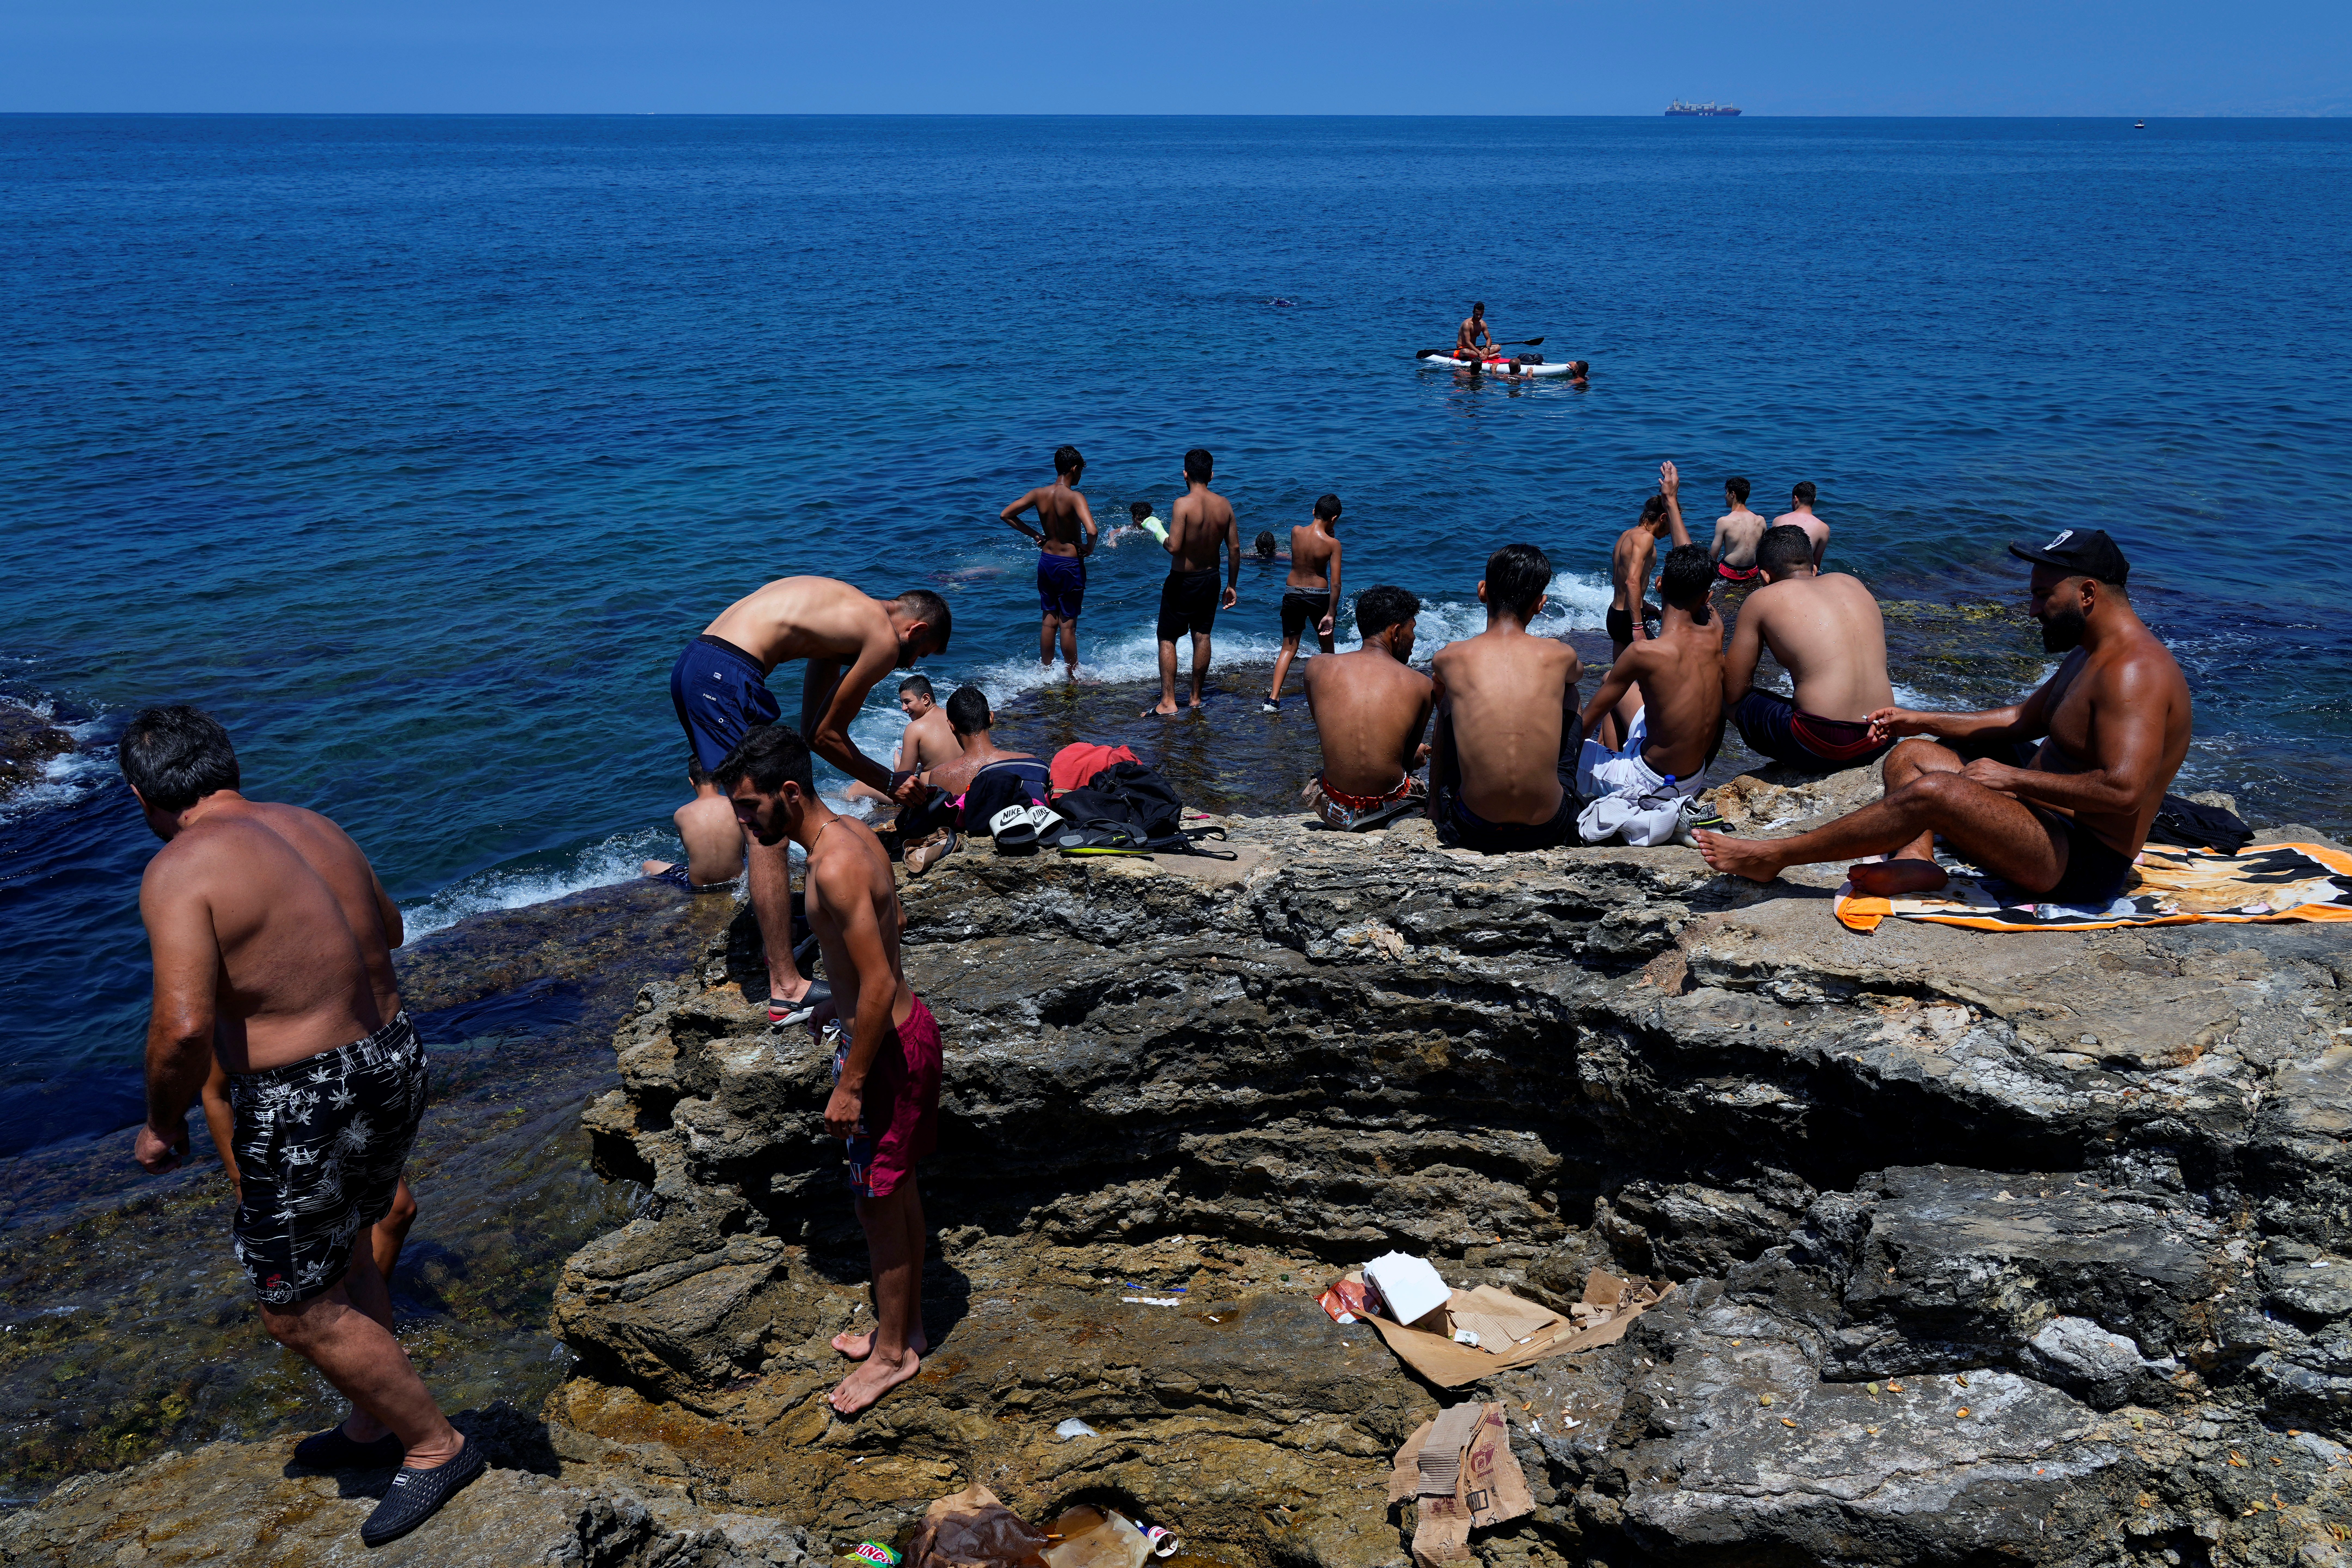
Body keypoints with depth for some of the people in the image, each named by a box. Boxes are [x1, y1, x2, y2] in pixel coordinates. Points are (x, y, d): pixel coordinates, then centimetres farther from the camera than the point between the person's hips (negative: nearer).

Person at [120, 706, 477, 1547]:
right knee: (344, 1255, 28)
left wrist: (163, 1123, -9)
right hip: (394, 1064, 8)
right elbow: (388, 928, 24)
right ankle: (374, 1426, 46)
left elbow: (184, 1026, -28)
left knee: (299, 1311, 11)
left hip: (304, 1108, -8)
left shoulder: (179, 871, -17)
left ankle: (436, 1446, 22)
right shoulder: (315, 827, 6)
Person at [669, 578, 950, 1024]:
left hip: (690, 665, 10)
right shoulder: (884, 641, -1)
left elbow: (811, 729, 27)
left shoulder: (843, 612, 26)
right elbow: (826, 737, 3)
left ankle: (778, 936, 39)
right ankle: (786, 989, -7)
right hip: (727, 678, -10)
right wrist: (888, 784, 15)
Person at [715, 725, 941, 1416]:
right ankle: (905, 1324, 36)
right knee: (899, 1187, 21)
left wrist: (850, 1086, -21)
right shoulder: (851, 833, 3)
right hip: (902, 1027, 10)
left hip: (885, 1046, -10)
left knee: (878, 1200, 5)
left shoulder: (834, 867, -27)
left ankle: (893, 1352, 21)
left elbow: (879, 985, -27)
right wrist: (841, 1003, 24)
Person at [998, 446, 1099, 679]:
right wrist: (1090, 548, -13)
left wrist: (1035, 535, 6)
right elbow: (1092, 531, -34)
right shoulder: (1075, 498, -20)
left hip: (1046, 561, 5)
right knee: (1068, 623, 4)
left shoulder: (1039, 494, -4)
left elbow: (1005, 515, 2)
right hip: (1070, 564, -5)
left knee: (1049, 619, 18)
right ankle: (1073, 677, 15)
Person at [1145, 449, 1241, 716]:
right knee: (1202, 636, 14)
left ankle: (1168, 701, 0)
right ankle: (1196, 697, 22)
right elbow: (1235, 548, 1)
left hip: (1183, 581, -5)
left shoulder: (1183, 505, -20)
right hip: (1211, 579, 5)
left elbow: (1174, 547, -26)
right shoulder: (1224, 505, -3)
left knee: (1167, 639, 4)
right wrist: (1232, 585, 11)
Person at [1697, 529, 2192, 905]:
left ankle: (1773, 857, -17)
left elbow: (2122, 790, -32)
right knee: (1911, 754, 13)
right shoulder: (2092, 653, 12)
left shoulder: (2134, 671, -22)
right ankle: (1915, 862, -14)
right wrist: (1922, 721, 16)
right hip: (2046, 822, 11)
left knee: (1933, 791, -28)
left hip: (2083, 865, -11)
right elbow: (2025, 719, 25)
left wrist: (2011, 778, -22)